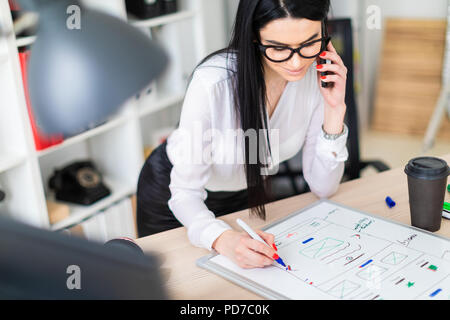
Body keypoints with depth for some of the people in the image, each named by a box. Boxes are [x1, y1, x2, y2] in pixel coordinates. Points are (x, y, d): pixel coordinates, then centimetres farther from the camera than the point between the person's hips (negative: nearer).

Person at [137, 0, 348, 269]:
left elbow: (323, 187, -17)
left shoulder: (321, 74, -22)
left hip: (249, 194, 4)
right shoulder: (214, 81, -36)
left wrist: (335, 110, -30)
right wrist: (223, 239, -49)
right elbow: (185, 192, -30)